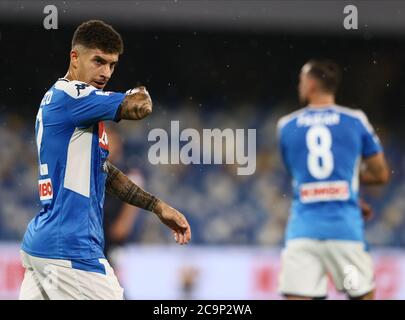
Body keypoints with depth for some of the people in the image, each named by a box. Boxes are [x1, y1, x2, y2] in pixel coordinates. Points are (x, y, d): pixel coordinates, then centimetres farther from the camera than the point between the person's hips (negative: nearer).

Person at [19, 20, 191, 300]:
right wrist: (141, 92, 3)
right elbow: (140, 107, -22)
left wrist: (158, 207, 18)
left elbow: (104, 172, 24)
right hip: (69, 250, -10)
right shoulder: (69, 95, -10)